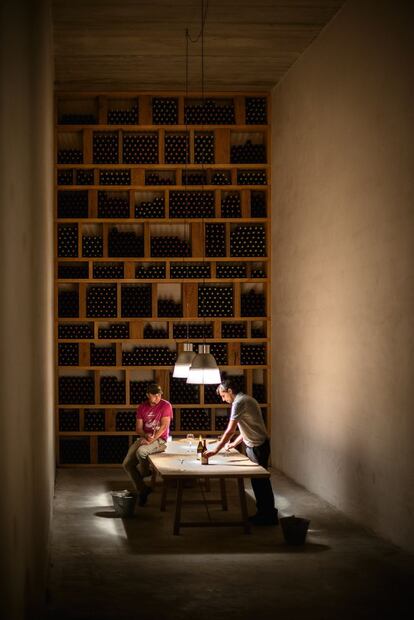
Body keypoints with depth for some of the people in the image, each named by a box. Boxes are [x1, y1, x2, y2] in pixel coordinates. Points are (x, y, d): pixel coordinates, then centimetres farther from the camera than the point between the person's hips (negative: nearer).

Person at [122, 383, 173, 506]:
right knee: (127, 464, -11)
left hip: (160, 439, -6)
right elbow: (138, 428, 7)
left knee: (141, 452, -35)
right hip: (144, 438, 6)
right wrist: (146, 435, -16)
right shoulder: (142, 407, 10)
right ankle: (142, 490, 1)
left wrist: (152, 440, -23)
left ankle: (145, 473, -3)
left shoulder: (166, 406, -5)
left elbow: (164, 426, -13)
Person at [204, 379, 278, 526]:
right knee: (259, 480, 15)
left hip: (257, 446, -10)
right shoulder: (246, 399, 14)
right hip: (256, 445, 10)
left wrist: (215, 450, -21)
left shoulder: (239, 402, -17)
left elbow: (230, 430, -22)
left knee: (260, 481, -1)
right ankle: (264, 513, 22)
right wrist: (234, 443, 17)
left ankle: (268, 516, 6)